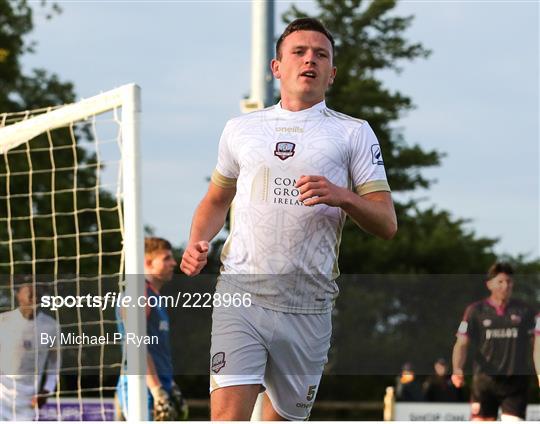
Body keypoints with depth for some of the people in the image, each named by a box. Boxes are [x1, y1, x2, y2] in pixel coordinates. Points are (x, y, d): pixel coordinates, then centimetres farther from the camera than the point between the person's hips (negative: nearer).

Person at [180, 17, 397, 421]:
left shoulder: (354, 133, 9)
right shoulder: (241, 129, 15)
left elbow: (387, 224, 4)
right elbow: (217, 199, 29)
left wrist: (342, 196, -16)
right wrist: (197, 243, 9)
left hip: (308, 307, 0)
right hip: (239, 294, 0)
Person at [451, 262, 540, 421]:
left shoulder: (525, 311, 5)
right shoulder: (475, 311, 4)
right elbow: (462, 344, 1)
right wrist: (457, 369, -18)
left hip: (516, 383, 0)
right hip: (484, 382, 0)